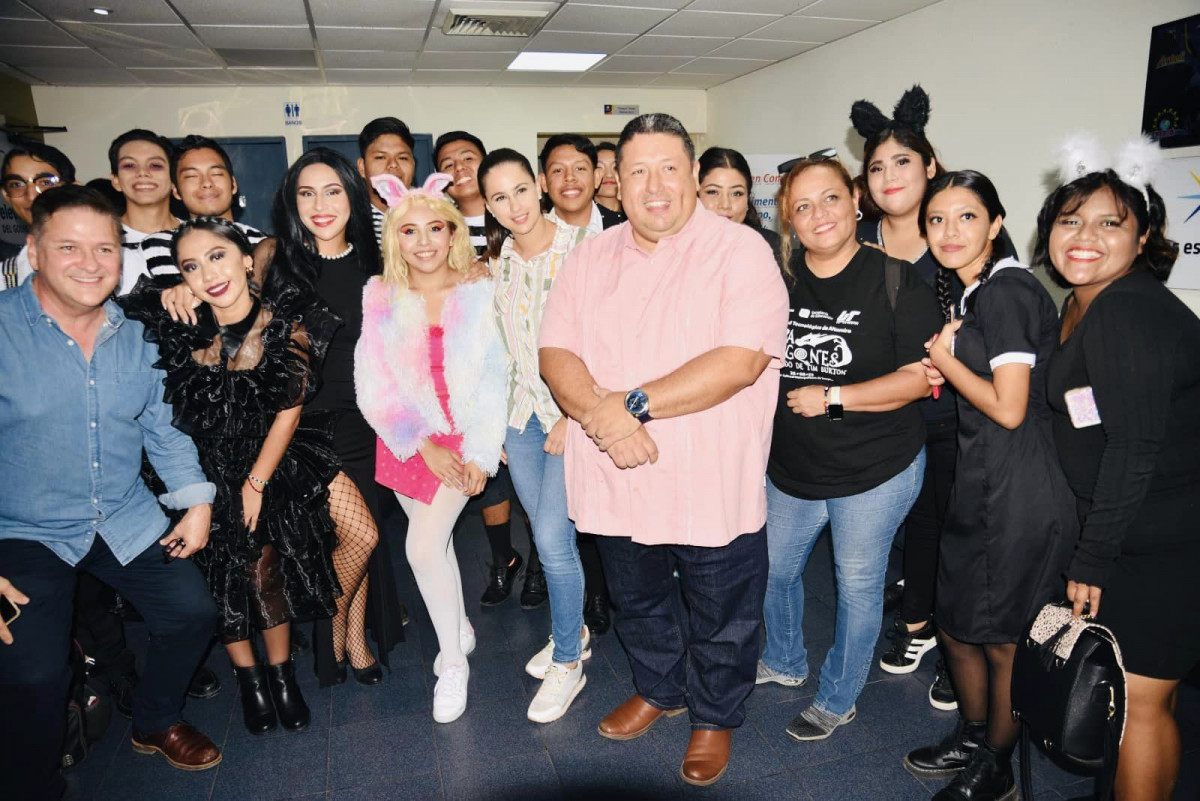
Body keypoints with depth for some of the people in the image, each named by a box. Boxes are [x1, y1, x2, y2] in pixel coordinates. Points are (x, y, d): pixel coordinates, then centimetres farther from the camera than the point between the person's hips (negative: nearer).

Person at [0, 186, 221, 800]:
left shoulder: (135, 336, 1)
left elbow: (161, 425, 11)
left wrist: (196, 498, 2)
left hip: (126, 521, 5)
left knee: (193, 612, 3)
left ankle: (155, 723, 32)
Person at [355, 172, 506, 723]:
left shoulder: (480, 296, -5)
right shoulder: (380, 300, -2)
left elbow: (495, 381, -6)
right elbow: (375, 387, -4)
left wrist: (480, 454, -12)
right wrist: (425, 447, -12)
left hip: (465, 436, -2)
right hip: (406, 442, 3)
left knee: (423, 546, -12)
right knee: (436, 543, 13)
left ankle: (452, 659, 9)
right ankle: (460, 630, 39)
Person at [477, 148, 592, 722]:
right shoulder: (498, 260, 6)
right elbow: (499, 344, 13)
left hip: (575, 411, -5)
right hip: (520, 411, 6)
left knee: (551, 536, -8)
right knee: (547, 531, 14)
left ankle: (568, 664, 12)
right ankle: (573, 633, 36)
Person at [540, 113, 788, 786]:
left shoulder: (741, 251, -11)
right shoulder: (592, 258, 5)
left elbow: (741, 361, -23)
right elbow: (556, 353, -3)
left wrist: (635, 403, -24)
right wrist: (601, 411, -22)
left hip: (712, 485, -4)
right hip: (618, 480, 5)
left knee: (722, 621, 16)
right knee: (637, 604, 26)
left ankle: (716, 716, 44)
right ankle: (660, 689, 53)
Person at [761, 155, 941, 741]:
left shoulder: (896, 281, -13)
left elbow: (919, 377, -15)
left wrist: (831, 397, -21)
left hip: (875, 472, -4)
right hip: (790, 467, 5)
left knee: (858, 584, 11)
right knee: (774, 569, 19)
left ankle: (837, 701, 33)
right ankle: (784, 663, 48)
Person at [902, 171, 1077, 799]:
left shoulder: (1006, 290, -17)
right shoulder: (974, 293, 13)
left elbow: (1009, 408, -21)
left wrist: (945, 360, -8)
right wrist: (943, 370, 3)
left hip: (1018, 498, -9)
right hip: (980, 488, 9)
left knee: (1003, 642, 9)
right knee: (956, 627, 20)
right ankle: (972, 739, 42)